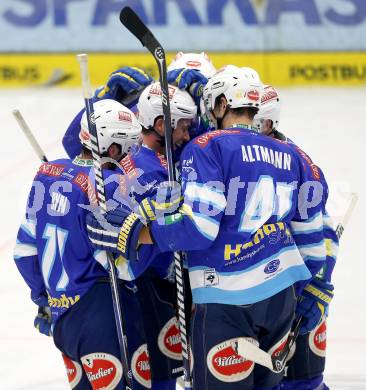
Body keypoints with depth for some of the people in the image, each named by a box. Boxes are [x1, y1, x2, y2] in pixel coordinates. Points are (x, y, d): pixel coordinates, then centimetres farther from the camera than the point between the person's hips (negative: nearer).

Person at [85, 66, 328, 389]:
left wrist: (132, 234, -10)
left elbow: (197, 226, -16)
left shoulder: (207, 147, -5)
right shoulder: (290, 157, 15)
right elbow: (311, 241, 17)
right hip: (281, 297, 7)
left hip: (227, 299, -6)